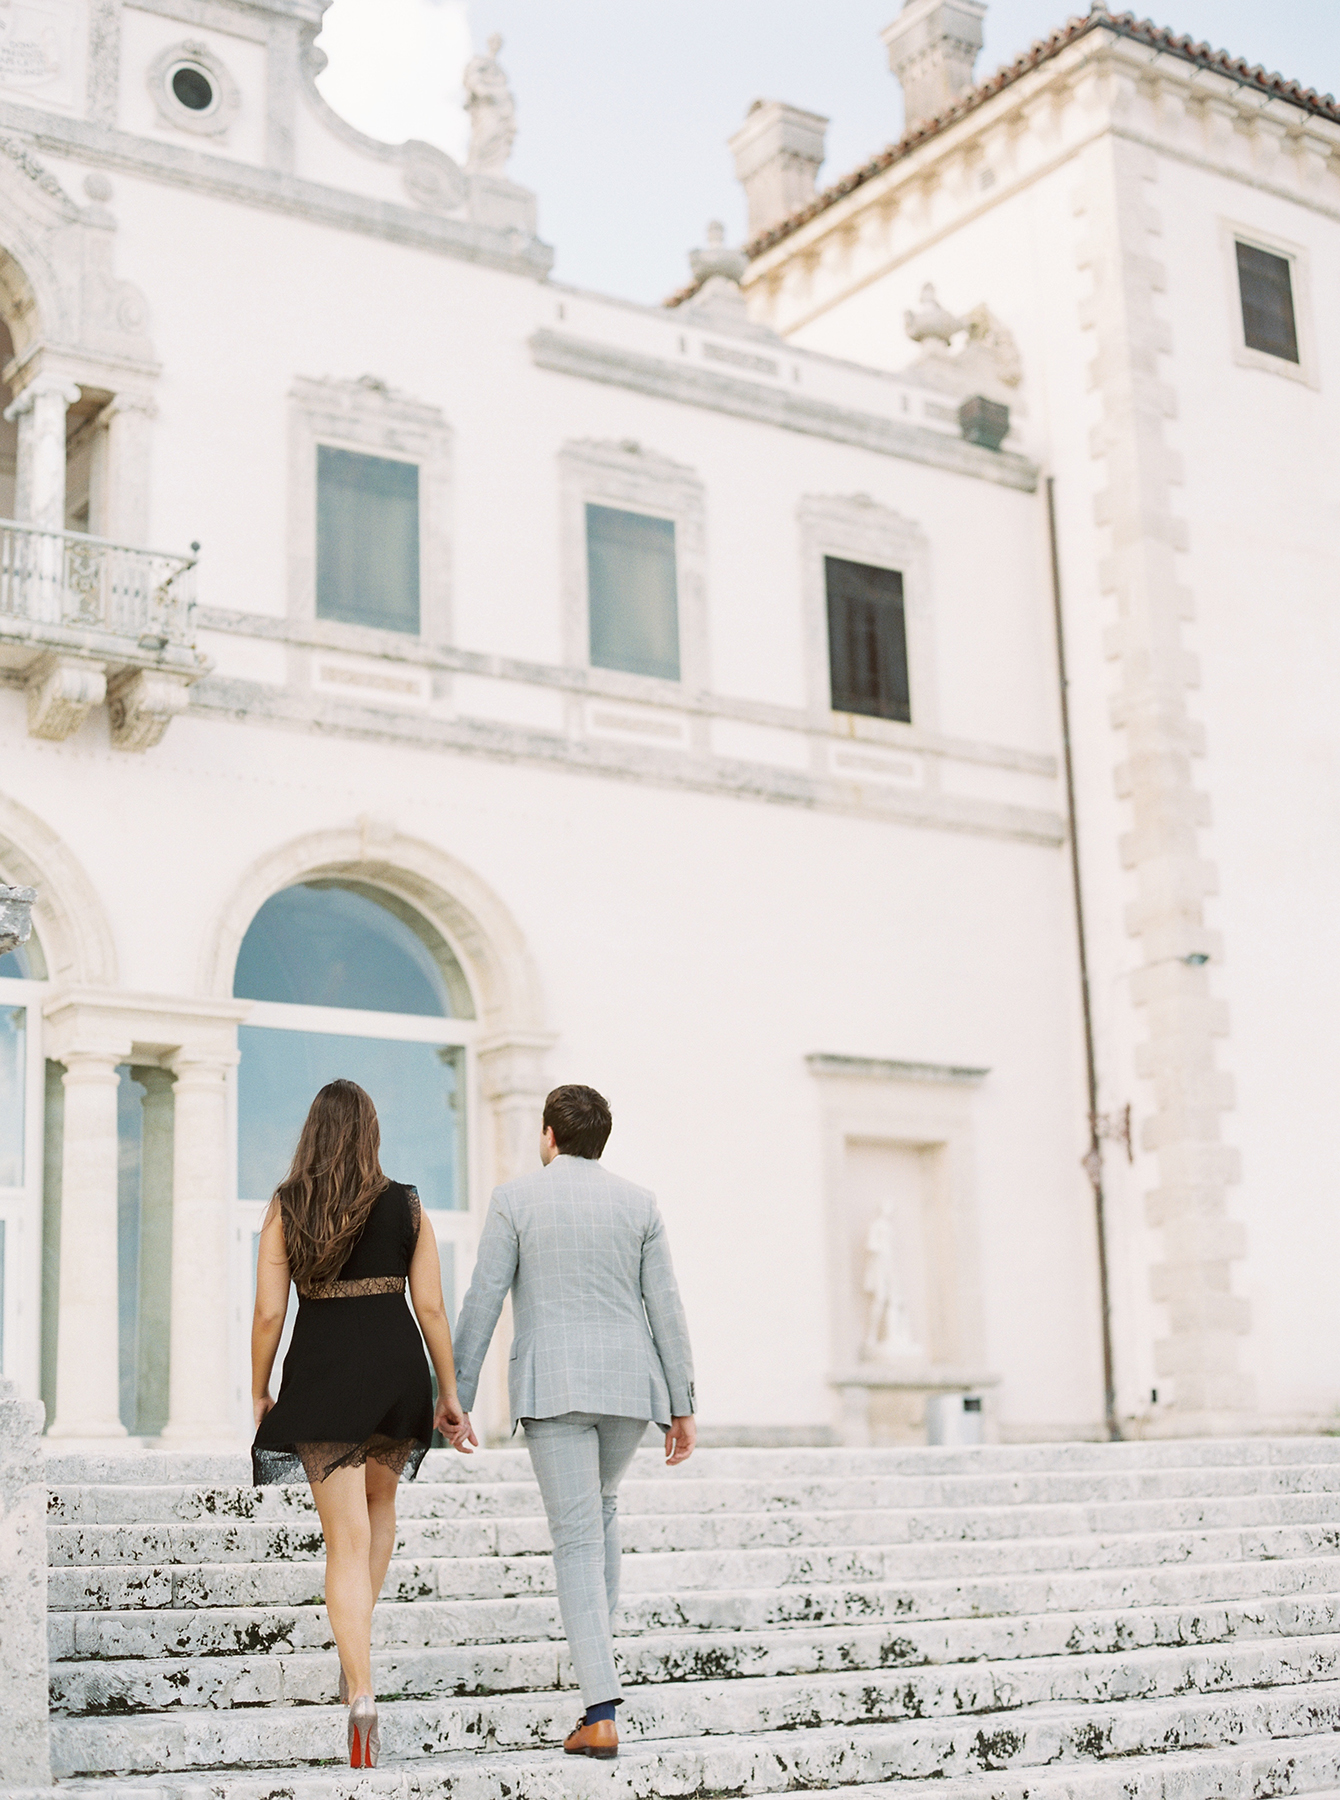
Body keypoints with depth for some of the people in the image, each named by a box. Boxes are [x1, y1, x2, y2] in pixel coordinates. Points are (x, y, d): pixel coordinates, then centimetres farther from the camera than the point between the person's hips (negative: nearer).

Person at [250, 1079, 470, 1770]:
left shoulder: (285, 1208, 0)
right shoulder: (406, 1206, 2)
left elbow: (269, 1312, -3)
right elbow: (431, 1307, 1)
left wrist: (258, 1392, 9)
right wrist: (449, 1394, 8)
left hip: (321, 1370, -1)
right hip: (398, 1367, 1)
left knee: (347, 1540, 1)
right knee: (379, 1501, 28)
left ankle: (361, 1693, -11)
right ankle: (358, 1642, 23)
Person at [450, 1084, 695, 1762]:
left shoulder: (515, 1198, 0)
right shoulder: (638, 1203, 7)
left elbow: (482, 1303, -4)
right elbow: (664, 1308, 4)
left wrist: (458, 1399, 1)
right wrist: (683, 1407, 8)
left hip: (552, 1387, -3)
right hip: (630, 1385, 3)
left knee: (577, 1540, -3)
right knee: (600, 1503, 29)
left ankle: (601, 1714, -11)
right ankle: (593, 1651, 28)